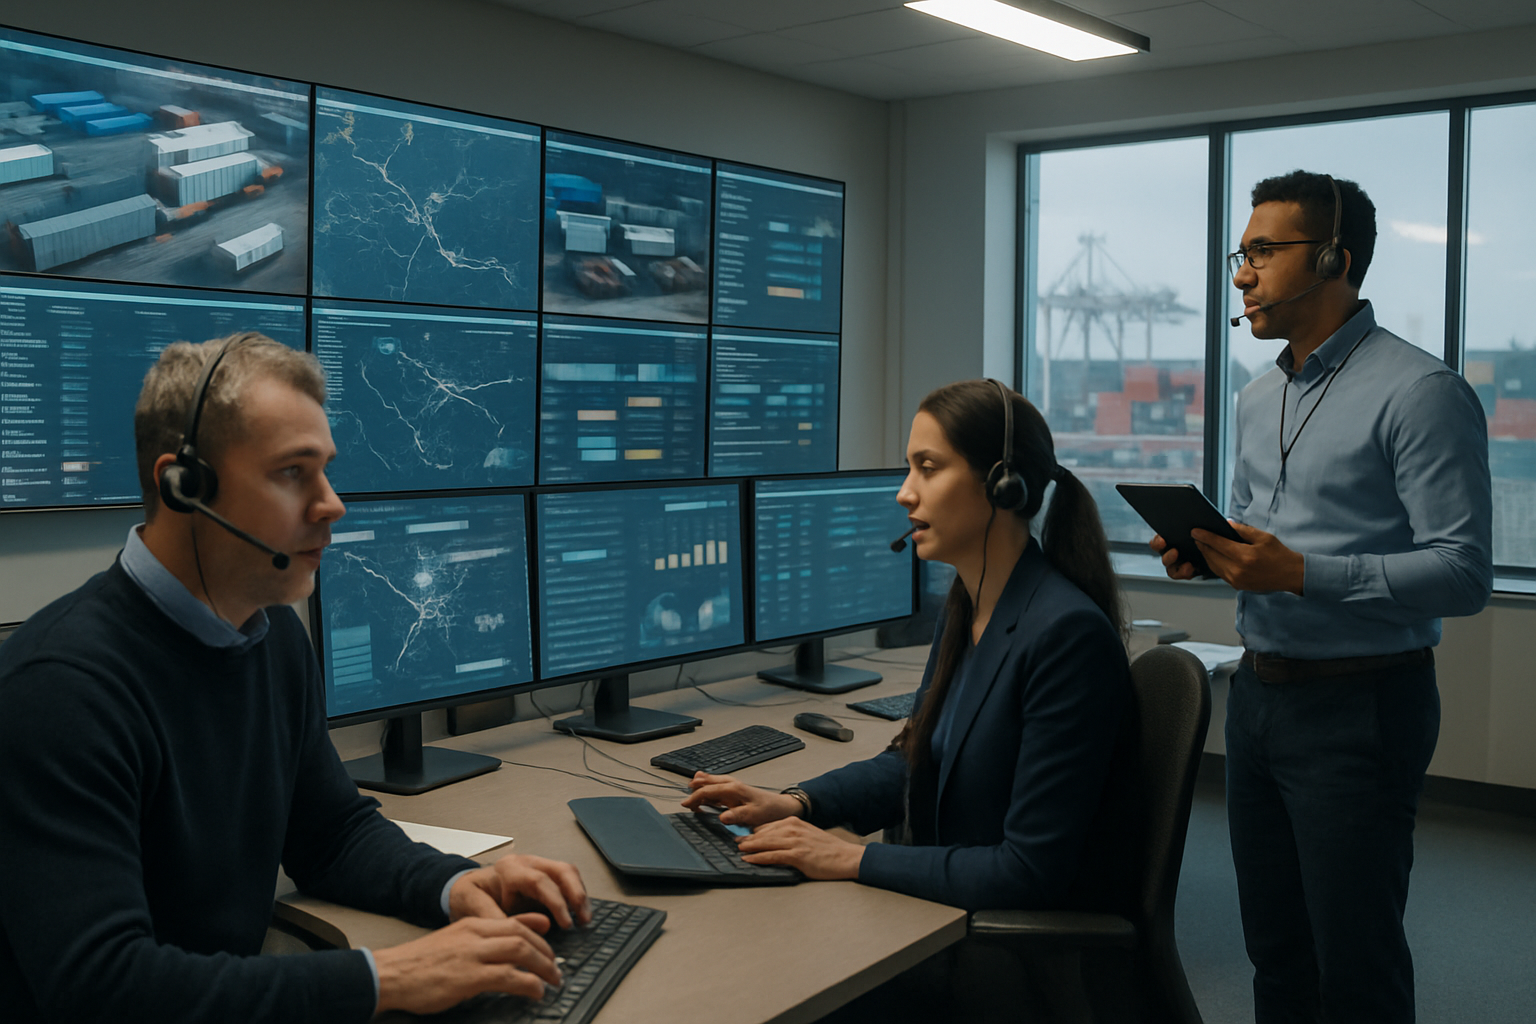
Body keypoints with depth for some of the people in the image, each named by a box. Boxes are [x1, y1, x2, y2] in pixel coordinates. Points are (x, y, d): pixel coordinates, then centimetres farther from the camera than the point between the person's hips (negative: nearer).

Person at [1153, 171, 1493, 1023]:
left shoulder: (1419, 393, -13)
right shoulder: (1258, 400, 13)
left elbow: (1462, 572, -20)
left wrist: (1299, 572, -28)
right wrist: (1201, 553, 1)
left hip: (1360, 706, -7)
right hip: (1260, 692, 8)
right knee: (1274, 949, 17)